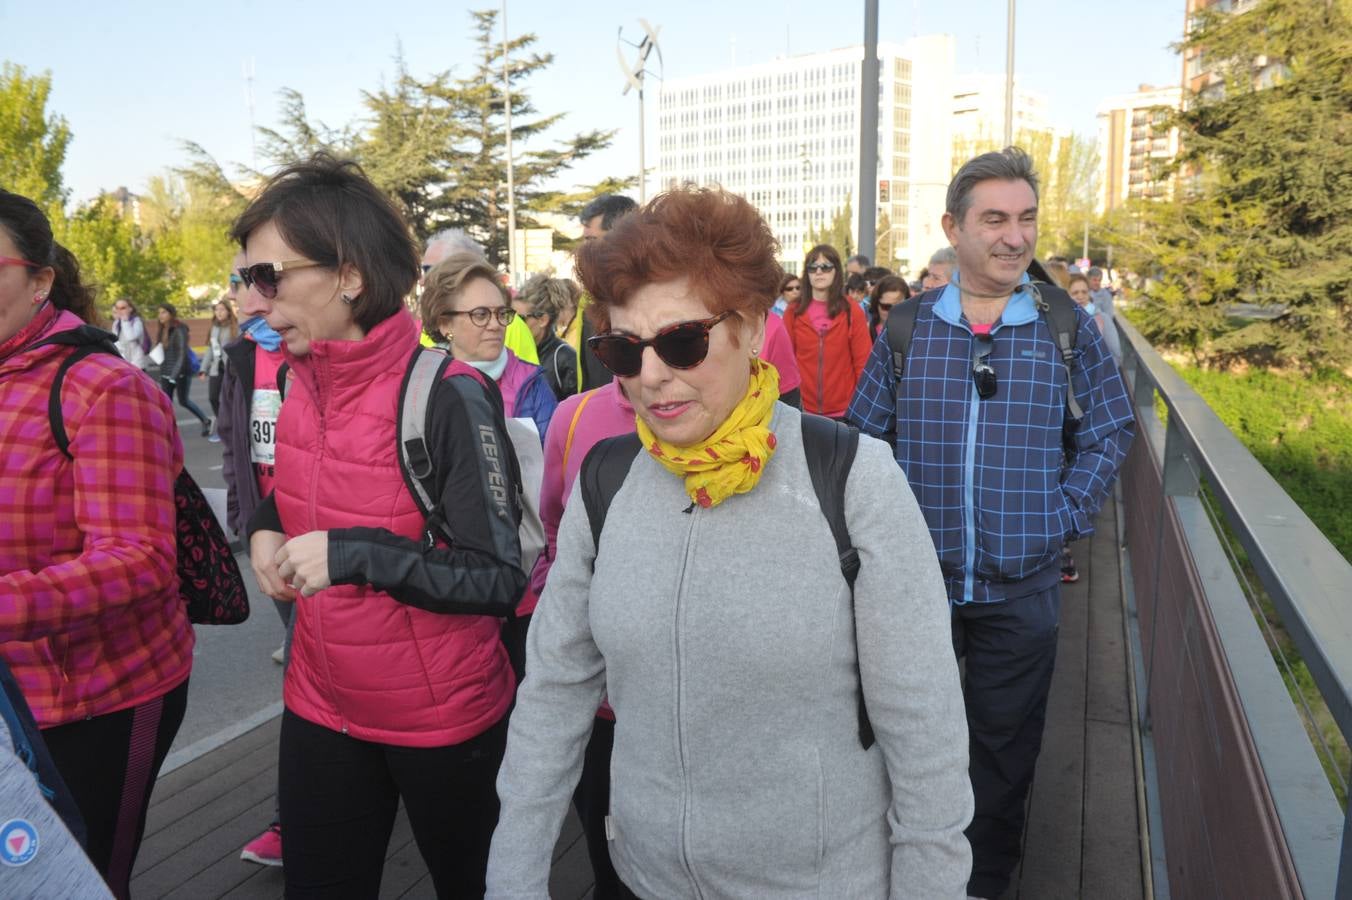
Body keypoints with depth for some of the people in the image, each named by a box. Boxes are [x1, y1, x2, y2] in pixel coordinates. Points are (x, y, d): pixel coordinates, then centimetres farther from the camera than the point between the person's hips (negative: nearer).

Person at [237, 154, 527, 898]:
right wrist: (266, 530, -2)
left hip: (443, 718, -6)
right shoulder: (301, 385, -1)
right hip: (319, 706, 6)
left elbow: (501, 579, -23)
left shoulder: (448, 398, -23)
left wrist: (354, 554, -29)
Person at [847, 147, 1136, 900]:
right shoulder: (906, 329, -2)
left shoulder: (1068, 330, -3)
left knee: (1005, 752, 15)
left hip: (1022, 589, 0)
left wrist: (1065, 519, -3)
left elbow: (1110, 432, 5)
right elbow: (864, 434, 5)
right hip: (915, 578, 1)